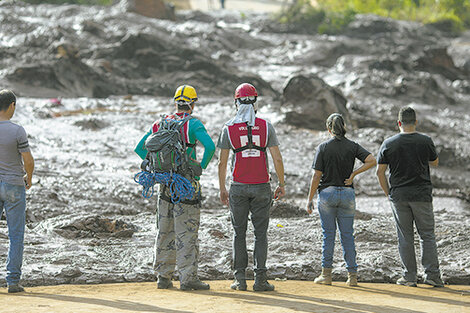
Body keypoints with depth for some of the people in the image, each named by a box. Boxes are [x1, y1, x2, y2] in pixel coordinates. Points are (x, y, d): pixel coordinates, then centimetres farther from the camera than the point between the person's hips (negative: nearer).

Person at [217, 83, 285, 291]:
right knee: (260, 233, 4)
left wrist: (222, 189, 9)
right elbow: (277, 159, -4)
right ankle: (260, 278, -1)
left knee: (239, 233, 8)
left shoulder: (229, 128, -2)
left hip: (238, 188, 0)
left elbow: (222, 162, 0)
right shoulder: (265, 126, -2)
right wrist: (282, 185, 6)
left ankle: (240, 278, 5)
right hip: (261, 187, 0)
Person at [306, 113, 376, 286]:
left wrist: (310, 199, -1)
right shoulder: (352, 146, 2)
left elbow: (316, 176, -6)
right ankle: (352, 275, 4)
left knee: (328, 235, 4)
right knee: (347, 235, 7)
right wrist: (353, 174, -4)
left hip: (327, 193, -2)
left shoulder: (323, 147, -5)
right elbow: (371, 160, -12)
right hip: (347, 194, 2)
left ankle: (326, 274, 5)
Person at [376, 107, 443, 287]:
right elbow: (435, 162, 15)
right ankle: (432, 274, -2)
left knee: (405, 237, 6)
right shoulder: (425, 141, -4)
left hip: (398, 196, 1)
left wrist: (388, 193, 10)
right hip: (422, 195, -1)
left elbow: (380, 172, 0)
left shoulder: (389, 144, -1)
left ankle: (409, 276, 6)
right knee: (427, 235, 5)